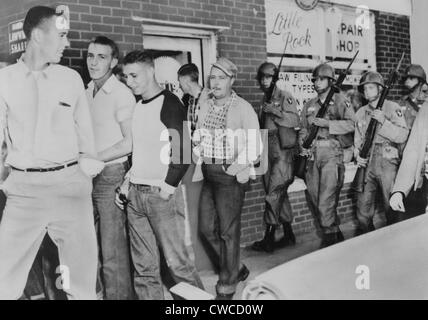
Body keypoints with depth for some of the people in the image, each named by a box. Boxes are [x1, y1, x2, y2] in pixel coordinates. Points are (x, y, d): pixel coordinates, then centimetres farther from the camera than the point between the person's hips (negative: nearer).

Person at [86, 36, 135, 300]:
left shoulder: (122, 94, -8)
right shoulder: (87, 92, 13)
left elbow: (130, 142, -11)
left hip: (110, 175, -7)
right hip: (87, 177, 7)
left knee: (112, 250, -3)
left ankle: (118, 294, 9)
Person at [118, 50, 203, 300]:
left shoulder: (169, 103, -7)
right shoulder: (136, 107, 15)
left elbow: (184, 149, -13)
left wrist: (169, 186, -15)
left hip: (162, 194, -7)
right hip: (135, 194, 7)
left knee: (177, 260, -3)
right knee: (143, 266, 9)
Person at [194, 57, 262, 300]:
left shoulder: (243, 108, -8)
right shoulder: (204, 106, 9)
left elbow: (254, 144, -12)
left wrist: (238, 167, -18)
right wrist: (199, 157, 4)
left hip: (231, 175, -6)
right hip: (208, 174, 7)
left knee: (228, 231, 0)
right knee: (207, 229, 10)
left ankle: (227, 287, 13)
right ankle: (236, 269, 30)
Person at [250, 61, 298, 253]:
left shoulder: (285, 97, -4)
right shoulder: (264, 100, 18)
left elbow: (295, 121, -18)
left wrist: (275, 111, -25)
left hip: (283, 151, -8)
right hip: (268, 152, 8)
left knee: (274, 194, -10)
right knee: (280, 195, 11)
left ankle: (269, 238, -7)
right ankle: (289, 235, 19)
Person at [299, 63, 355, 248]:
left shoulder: (340, 101, 1)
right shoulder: (309, 106, 18)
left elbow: (351, 124, -12)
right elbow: (303, 129, 20)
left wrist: (326, 123, -17)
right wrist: (303, 146, 2)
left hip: (332, 154, -6)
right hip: (312, 155, 6)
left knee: (326, 201, -12)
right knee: (315, 200, 9)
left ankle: (330, 239, 0)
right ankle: (336, 234, 24)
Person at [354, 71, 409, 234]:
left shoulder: (393, 108, -1)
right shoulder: (361, 112, 14)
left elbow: (403, 136, -10)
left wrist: (384, 121, -21)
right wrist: (358, 155, 1)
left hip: (388, 163, -4)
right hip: (366, 164, 4)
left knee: (391, 207, 0)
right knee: (363, 206, 7)